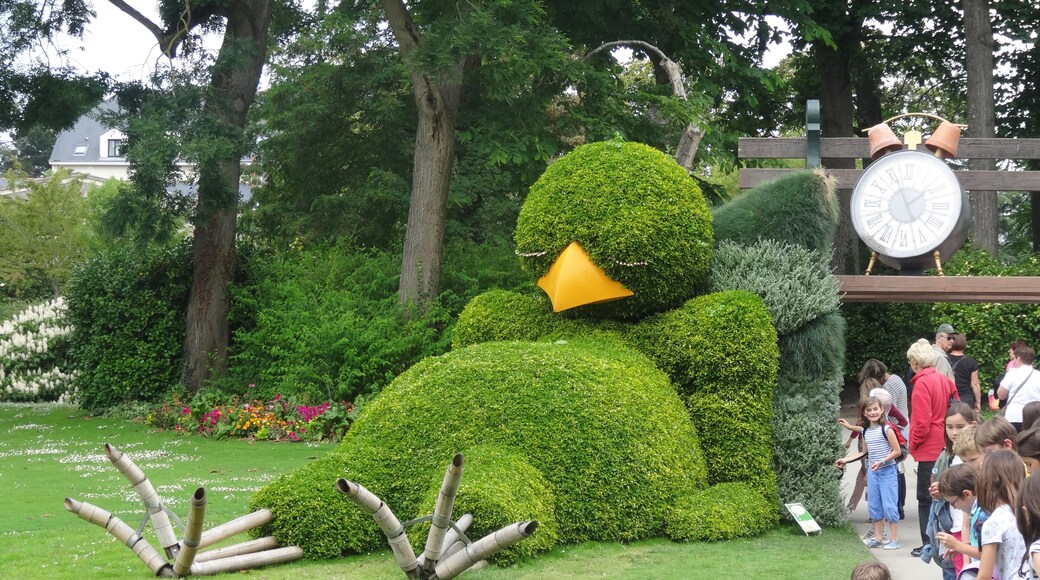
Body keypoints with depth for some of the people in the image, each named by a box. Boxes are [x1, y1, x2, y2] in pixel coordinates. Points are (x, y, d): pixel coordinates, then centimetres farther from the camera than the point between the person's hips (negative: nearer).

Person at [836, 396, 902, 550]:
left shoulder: (886, 429, -11)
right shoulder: (865, 432, 8)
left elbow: (897, 451, -10)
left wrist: (882, 461, -20)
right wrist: (846, 460, 16)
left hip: (887, 470, -7)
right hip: (872, 472, 7)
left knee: (889, 505, -6)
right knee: (873, 506, 10)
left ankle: (894, 540, 1)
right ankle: (878, 538, 19)